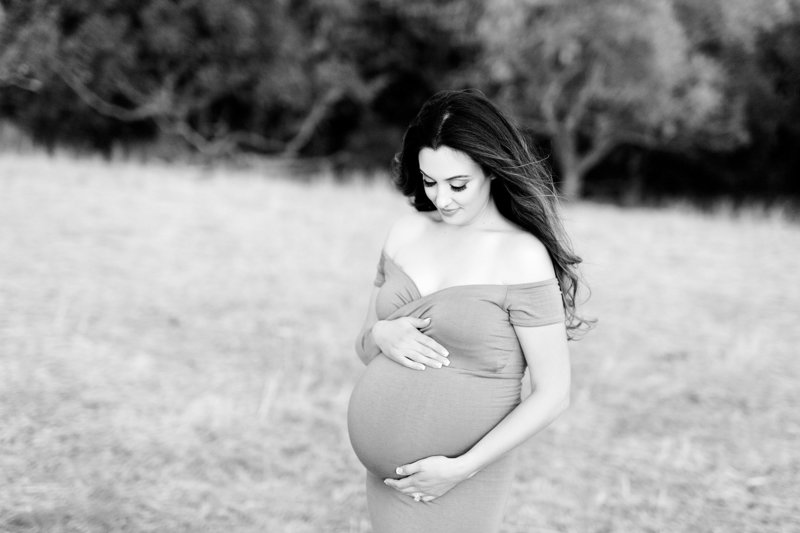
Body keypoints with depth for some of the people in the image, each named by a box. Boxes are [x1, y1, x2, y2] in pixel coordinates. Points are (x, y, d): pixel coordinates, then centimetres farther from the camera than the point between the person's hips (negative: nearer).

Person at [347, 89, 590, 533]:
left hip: (457, 488, -5)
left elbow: (553, 394, -11)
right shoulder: (407, 234, 5)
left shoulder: (524, 258, -11)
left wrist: (461, 468, -15)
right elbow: (364, 348, 15)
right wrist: (382, 336, -9)